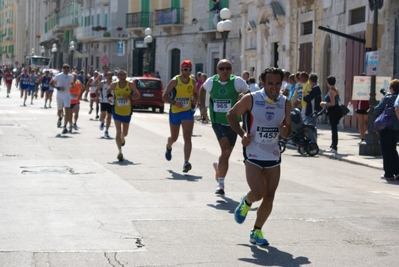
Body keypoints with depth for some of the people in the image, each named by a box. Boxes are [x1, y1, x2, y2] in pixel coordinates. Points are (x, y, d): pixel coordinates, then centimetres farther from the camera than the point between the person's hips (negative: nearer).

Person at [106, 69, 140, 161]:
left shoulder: (131, 85, -6)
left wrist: (130, 97, -21)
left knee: (125, 133, 17)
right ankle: (120, 152, -16)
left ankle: (122, 138, 56)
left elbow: (138, 96, -3)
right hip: (117, 112, -1)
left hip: (127, 112, 1)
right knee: (118, 132, -14)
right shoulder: (114, 85, -4)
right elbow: (108, 91, 15)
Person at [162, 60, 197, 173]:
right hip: (175, 112, -1)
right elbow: (164, 96, -9)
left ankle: (186, 163, -19)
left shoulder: (193, 81, 1)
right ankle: (168, 147, 53)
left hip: (188, 112, 1)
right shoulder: (174, 81, -10)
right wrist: (174, 102, -26)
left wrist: (195, 100, -4)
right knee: (174, 138, 15)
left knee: (187, 137, -14)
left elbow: (195, 93, 19)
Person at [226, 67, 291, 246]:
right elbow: (231, 114, 1)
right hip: (253, 155, -4)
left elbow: (288, 129, 12)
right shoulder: (251, 99, -11)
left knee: (269, 197, 3)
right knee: (258, 193, -18)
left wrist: (285, 132, -13)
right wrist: (242, 133, -13)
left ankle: (257, 231, 20)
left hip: (273, 156, 4)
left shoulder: (285, 103, 1)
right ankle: (246, 203, 19)